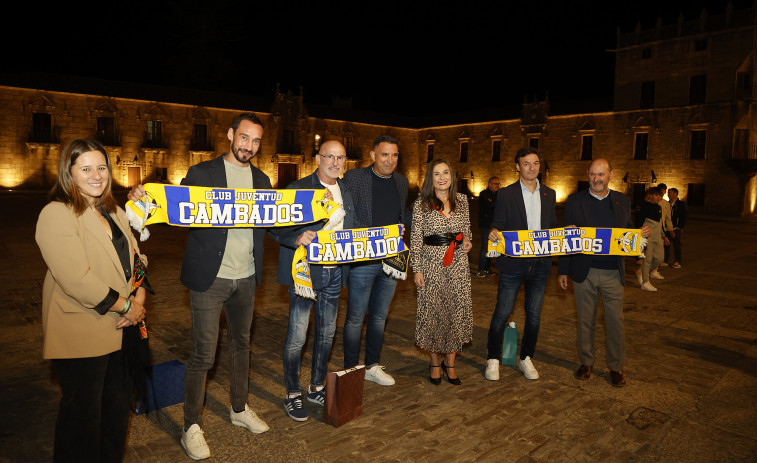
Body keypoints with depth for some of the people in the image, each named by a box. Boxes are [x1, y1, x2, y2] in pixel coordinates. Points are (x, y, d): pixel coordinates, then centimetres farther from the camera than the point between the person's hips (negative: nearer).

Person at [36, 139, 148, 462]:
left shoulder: (113, 211, 12)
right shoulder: (57, 214, -15)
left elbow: (135, 256, 10)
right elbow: (77, 280, -23)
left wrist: (139, 298, -7)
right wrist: (126, 305, -16)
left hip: (122, 327, 8)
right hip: (82, 334, -8)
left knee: (119, 404, 19)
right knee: (83, 414, 8)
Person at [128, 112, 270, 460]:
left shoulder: (262, 180, 10)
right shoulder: (202, 173, -4)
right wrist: (142, 198, -26)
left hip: (246, 278, 5)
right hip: (210, 277, -5)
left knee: (241, 345, 18)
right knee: (203, 355, 0)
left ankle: (239, 409, 37)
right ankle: (191, 427, 18)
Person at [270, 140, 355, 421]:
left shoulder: (347, 193, 12)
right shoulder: (298, 189, -8)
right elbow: (277, 229, -13)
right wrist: (297, 238, -31)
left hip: (334, 272, 6)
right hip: (306, 271, -6)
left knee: (327, 333, 15)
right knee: (297, 335, 0)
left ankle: (316, 387, 33)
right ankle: (292, 395, 18)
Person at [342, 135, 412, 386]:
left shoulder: (401, 181, 9)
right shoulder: (354, 177, -7)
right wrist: (373, 236, -21)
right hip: (362, 259, -5)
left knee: (379, 316, 17)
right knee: (355, 318, 6)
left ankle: (373, 366, 32)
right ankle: (351, 370, 22)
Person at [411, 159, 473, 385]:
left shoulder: (462, 200, 7)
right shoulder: (421, 204, -3)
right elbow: (415, 239, -2)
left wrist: (467, 241, -3)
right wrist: (417, 269, -5)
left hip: (459, 263, 3)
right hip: (432, 263, -3)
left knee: (458, 311, 4)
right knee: (433, 311, 3)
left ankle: (450, 362, 22)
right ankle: (434, 362, 23)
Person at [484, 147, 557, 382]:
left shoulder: (549, 194, 11)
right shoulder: (505, 194, 0)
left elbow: (553, 227, 15)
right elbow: (498, 225, -2)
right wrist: (494, 232, -24)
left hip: (540, 263, 4)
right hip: (513, 263, -4)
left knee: (534, 315, 12)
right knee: (502, 313, 0)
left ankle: (526, 358, 29)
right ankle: (493, 359, 17)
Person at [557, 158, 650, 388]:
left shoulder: (622, 201, 7)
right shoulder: (575, 201, 2)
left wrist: (641, 234, -11)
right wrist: (562, 271, 0)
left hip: (612, 273, 1)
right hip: (584, 272, -1)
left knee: (615, 321, 4)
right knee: (585, 320, 10)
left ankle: (616, 367, 20)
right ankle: (586, 362, 26)